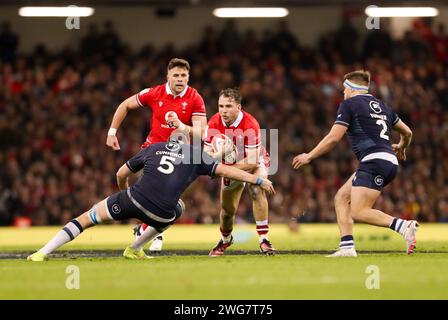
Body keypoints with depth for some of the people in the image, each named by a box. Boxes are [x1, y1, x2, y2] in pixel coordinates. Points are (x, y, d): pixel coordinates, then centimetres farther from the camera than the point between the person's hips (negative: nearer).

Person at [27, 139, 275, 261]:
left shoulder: (153, 148, 22)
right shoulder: (196, 155, 15)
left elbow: (121, 175, 27)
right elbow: (226, 171, 10)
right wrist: (258, 180, 19)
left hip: (133, 200, 1)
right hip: (162, 214, -1)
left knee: (88, 218, 16)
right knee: (178, 208, 35)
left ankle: (44, 252, 4)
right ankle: (134, 249, 31)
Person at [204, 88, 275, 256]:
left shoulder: (250, 125, -34)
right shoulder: (214, 123, -21)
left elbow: (252, 161, -34)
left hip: (254, 163, -4)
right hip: (230, 165, 4)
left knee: (257, 190, -33)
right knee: (227, 209, 5)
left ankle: (263, 239, -28)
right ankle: (225, 240, 38)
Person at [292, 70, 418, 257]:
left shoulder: (349, 104, 1)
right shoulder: (381, 105, 23)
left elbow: (333, 138, -6)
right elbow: (407, 132, 29)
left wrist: (309, 156, 5)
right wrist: (401, 147, 52)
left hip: (374, 161, -9)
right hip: (389, 162, 9)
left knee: (358, 212, -14)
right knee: (341, 199, 13)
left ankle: (404, 226, -27)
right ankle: (347, 248, 5)